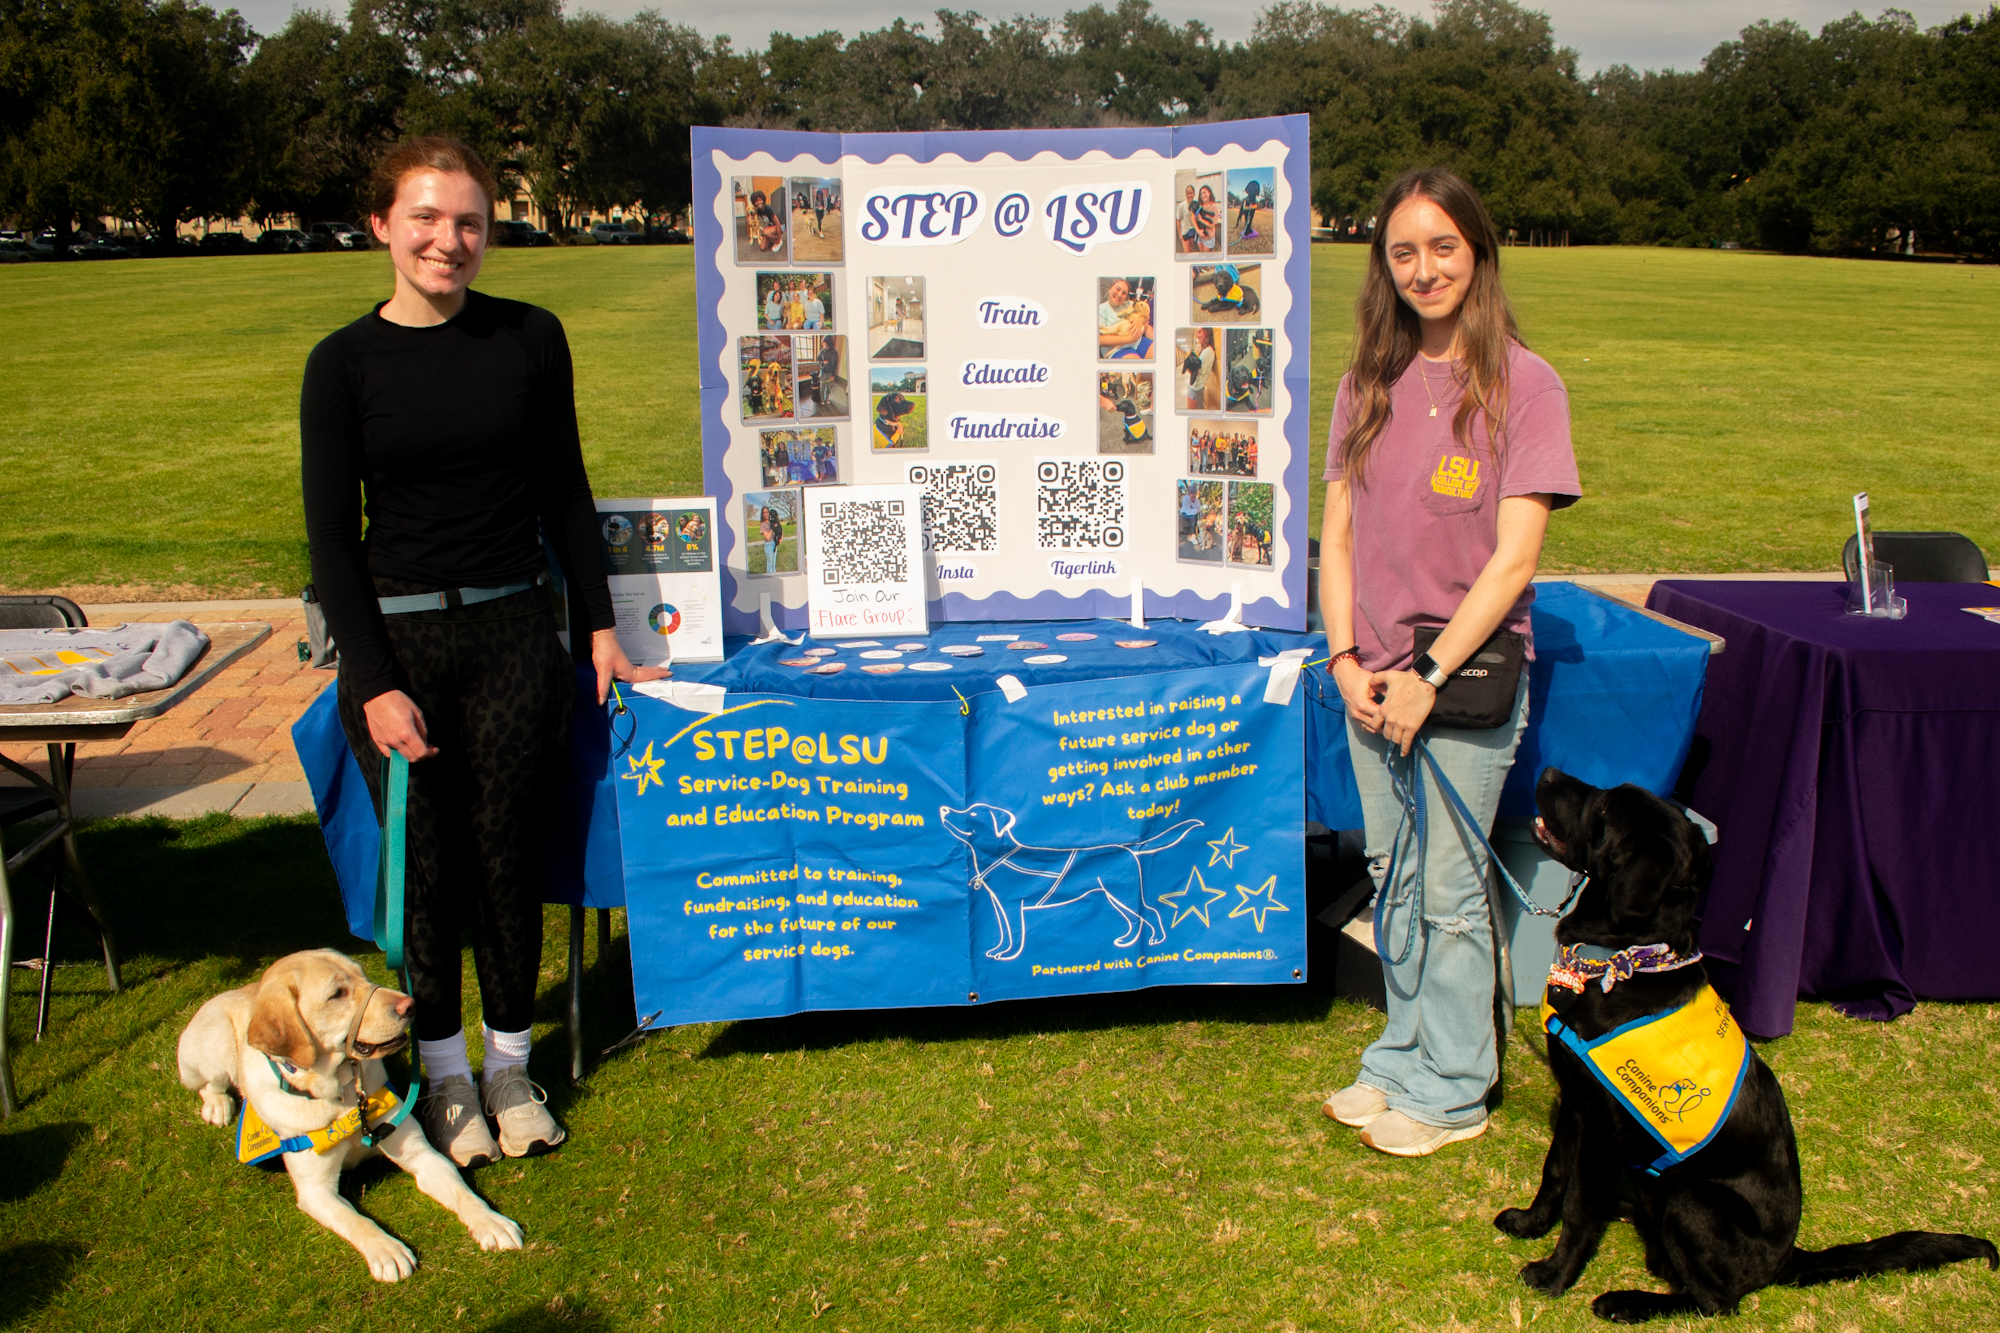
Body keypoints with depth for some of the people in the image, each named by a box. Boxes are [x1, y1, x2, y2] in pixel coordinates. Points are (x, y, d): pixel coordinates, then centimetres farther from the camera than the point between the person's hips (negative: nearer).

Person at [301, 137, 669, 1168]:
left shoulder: (529, 339, 2)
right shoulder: (344, 363, -2)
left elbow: (565, 496, 8)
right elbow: (332, 537, -2)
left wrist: (600, 628, 6)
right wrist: (375, 682, -9)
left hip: (513, 632, 1)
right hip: (395, 640, -1)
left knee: (510, 857, 7)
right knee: (428, 864, 6)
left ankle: (509, 1063, 26)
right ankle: (443, 1070, 25)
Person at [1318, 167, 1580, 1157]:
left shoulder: (1522, 384, -9)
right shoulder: (1369, 385, 6)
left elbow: (1513, 560, -14)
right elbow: (1339, 535, 7)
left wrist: (1429, 677, -16)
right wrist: (1347, 661, -4)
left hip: (1469, 677, -5)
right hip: (1376, 678, 5)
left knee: (1450, 890, 4)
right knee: (1394, 880, 15)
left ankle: (1453, 1091, 20)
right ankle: (1402, 1057, 32)